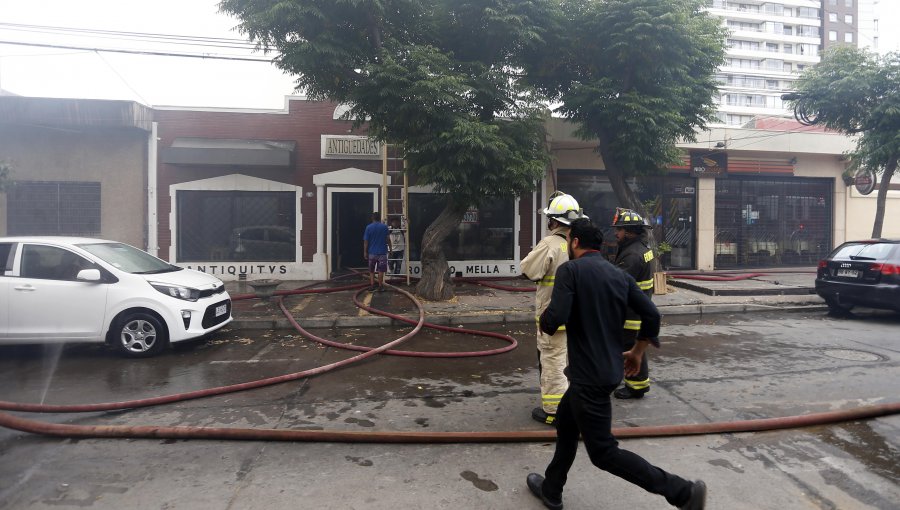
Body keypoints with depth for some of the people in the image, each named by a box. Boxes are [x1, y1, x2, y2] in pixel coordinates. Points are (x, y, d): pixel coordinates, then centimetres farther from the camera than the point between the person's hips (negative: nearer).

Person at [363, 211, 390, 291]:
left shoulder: (368, 227, -2)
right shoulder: (384, 227, -4)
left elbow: (366, 241, -3)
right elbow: (388, 239, -4)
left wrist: (365, 252, 3)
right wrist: (390, 247, 9)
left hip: (372, 252, 1)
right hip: (382, 252, -1)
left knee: (371, 270, 13)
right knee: (381, 270, 5)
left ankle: (372, 285, 8)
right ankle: (380, 286, 4)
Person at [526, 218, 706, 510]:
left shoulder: (570, 270, -14)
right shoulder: (620, 275, 6)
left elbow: (555, 318, -24)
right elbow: (651, 315, 3)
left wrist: (544, 323, 0)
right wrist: (637, 352, 17)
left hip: (589, 375, -9)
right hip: (611, 368, 9)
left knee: (603, 452, 2)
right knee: (565, 423, 24)